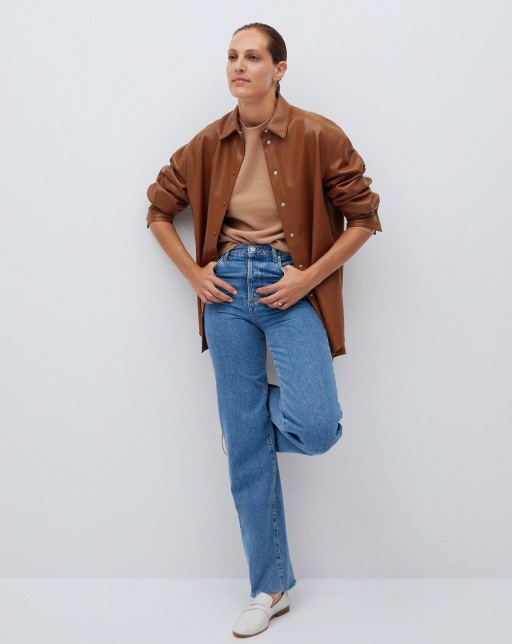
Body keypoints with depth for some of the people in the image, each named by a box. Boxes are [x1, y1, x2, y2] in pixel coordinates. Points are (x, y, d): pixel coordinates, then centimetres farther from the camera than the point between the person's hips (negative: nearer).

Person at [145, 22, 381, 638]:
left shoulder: (318, 136, -4)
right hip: (227, 287, 3)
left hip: (292, 286, -2)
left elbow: (364, 216, -1)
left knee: (316, 429, -21)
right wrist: (193, 273, 5)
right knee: (245, 449, 4)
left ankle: (267, 406, 19)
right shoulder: (209, 144, 6)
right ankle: (270, 588, 18)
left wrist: (310, 277, -10)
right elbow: (159, 209, 17)